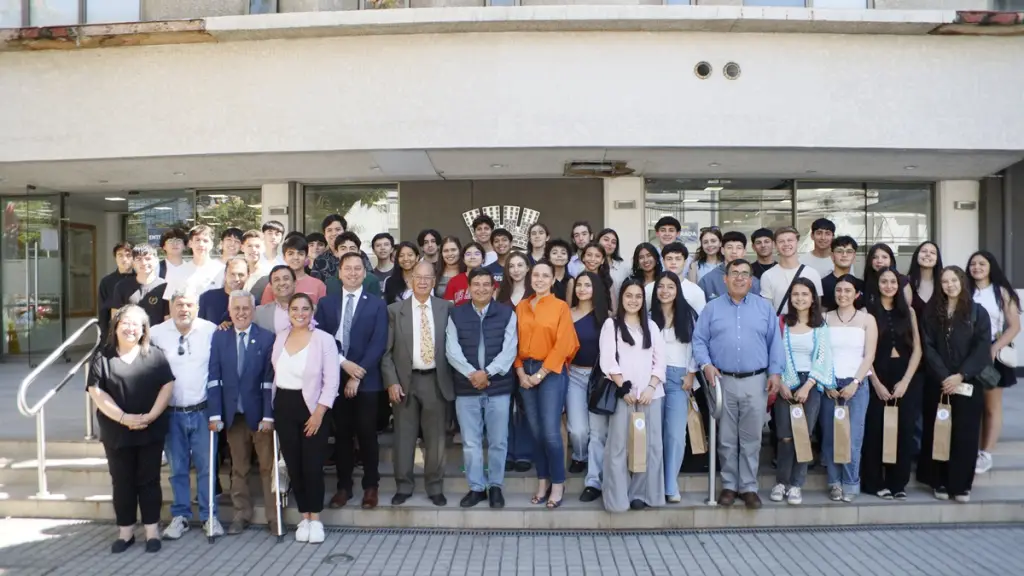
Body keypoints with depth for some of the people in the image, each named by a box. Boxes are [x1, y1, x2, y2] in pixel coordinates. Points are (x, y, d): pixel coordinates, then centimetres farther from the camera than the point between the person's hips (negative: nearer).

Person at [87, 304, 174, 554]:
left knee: (149, 480, 6)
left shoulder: (155, 355, 3)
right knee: (122, 482, 9)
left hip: (151, 430, 0)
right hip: (117, 432, 1)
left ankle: (152, 530, 14)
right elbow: (96, 392, -6)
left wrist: (150, 416, -14)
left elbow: (167, 386, -3)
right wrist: (123, 417, -16)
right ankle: (125, 531, 19)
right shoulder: (102, 357, 2)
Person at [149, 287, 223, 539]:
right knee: (177, 468, 12)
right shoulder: (156, 334, -4)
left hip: (202, 411, -1)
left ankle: (209, 516, 19)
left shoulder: (211, 331, -6)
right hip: (171, 412, 1)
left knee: (206, 466, 6)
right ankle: (180, 516, 25)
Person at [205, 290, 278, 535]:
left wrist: (268, 415, -14)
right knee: (238, 469, 13)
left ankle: (274, 517, 15)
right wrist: (215, 414, -7)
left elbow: (269, 380, -8)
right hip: (232, 414, 3)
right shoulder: (219, 337, 3)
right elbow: (214, 378, -1)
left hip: (259, 413, -2)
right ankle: (242, 515, 25)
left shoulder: (267, 338, -5)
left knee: (268, 467, 6)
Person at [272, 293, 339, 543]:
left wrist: (319, 412, -15)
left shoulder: (324, 339, -8)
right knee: (293, 465, 8)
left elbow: (332, 380, -10)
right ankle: (304, 518, 20)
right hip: (284, 406, 4)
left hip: (311, 407, -4)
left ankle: (315, 519, 13)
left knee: (312, 465, -1)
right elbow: (276, 374, 11)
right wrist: (270, 408, 8)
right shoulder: (280, 337, 5)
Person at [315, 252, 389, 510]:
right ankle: (344, 486, 17)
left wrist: (358, 374, -13)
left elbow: (378, 344, -6)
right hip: (335, 378, 2)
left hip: (367, 380, -2)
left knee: (367, 435, 3)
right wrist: (343, 362, -13)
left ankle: (371, 486, 14)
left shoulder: (377, 305, 3)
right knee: (341, 435, 8)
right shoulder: (326, 303, 10)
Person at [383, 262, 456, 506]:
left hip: (436, 380, 0)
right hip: (405, 380, 0)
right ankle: (403, 487, 19)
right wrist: (391, 381, -7)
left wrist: (453, 377, 0)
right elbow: (386, 351, 1)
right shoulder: (395, 310, 2)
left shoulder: (446, 308, 3)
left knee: (435, 437, 7)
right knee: (404, 436, 6)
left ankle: (435, 487, 19)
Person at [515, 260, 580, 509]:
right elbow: (515, 341, 9)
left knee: (551, 432, -8)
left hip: (551, 373, -4)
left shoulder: (561, 306, -3)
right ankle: (543, 482, 18)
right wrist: (520, 371, -3)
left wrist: (541, 374, -11)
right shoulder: (521, 306, 10)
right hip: (526, 372, 4)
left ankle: (558, 485, 6)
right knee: (536, 432, 8)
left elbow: (562, 344, -8)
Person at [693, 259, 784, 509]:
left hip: (756, 381, 0)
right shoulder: (712, 308, 7)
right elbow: (699, 340, 4)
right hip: (723, 381, 0)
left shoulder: (764, 307, 9)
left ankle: (749, 487, 14)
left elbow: (775, 341, 6)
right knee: (727, 439, 6)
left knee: (751, 439, 4)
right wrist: (706, 365, -12)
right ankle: (729, 485, 17)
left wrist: (776, 372, -4)